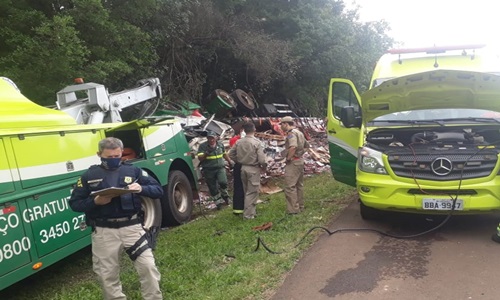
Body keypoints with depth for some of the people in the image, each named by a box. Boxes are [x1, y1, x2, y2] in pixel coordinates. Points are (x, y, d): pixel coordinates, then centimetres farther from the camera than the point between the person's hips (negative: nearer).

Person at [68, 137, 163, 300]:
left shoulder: (133, 170, 4)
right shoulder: (89, 175, 4)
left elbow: (158, 190, 2)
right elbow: (74, 203, 5)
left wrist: (141, 189, -18)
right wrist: (95, 202, -13)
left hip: (132, 227, 0)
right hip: (104, 231, 1)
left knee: (148, 267, -3)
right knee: (108, 275, 11)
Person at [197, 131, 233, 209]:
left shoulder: (220, 144, 7)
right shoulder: (203, 146, -4)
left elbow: (224, 154, 24)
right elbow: (200, 158, -15)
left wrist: (230, 162, 27)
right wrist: (206, 153, -31)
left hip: (220, 168, 1)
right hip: (208, 170, -1)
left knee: (223, 182, -20)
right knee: (213, 188, 4)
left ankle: (225, 195, 9)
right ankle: (218, 202, 20)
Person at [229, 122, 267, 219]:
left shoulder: (239, 142, -2)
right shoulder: (257, 142, -17)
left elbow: (231, 154, 6)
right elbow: (261, 159, -17)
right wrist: (264, 166, 2)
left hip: (243, 168, 6)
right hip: (253, 169, -6)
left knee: (247, 191, 17)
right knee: (252, 192, 3)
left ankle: (251, 211, 29)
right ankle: (248, 214, 6)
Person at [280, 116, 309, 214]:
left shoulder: (291, 133, -16)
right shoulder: (299, 132, 16)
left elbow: (293, 147, -33)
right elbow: (306, 145, 27)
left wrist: (288, 158, -21)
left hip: (293, 162, -10)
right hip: (300, 160, 10)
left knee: (290, 186, -7)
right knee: (299, 185, 17)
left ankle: (293, 209, -6)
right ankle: (300, 206, 25)